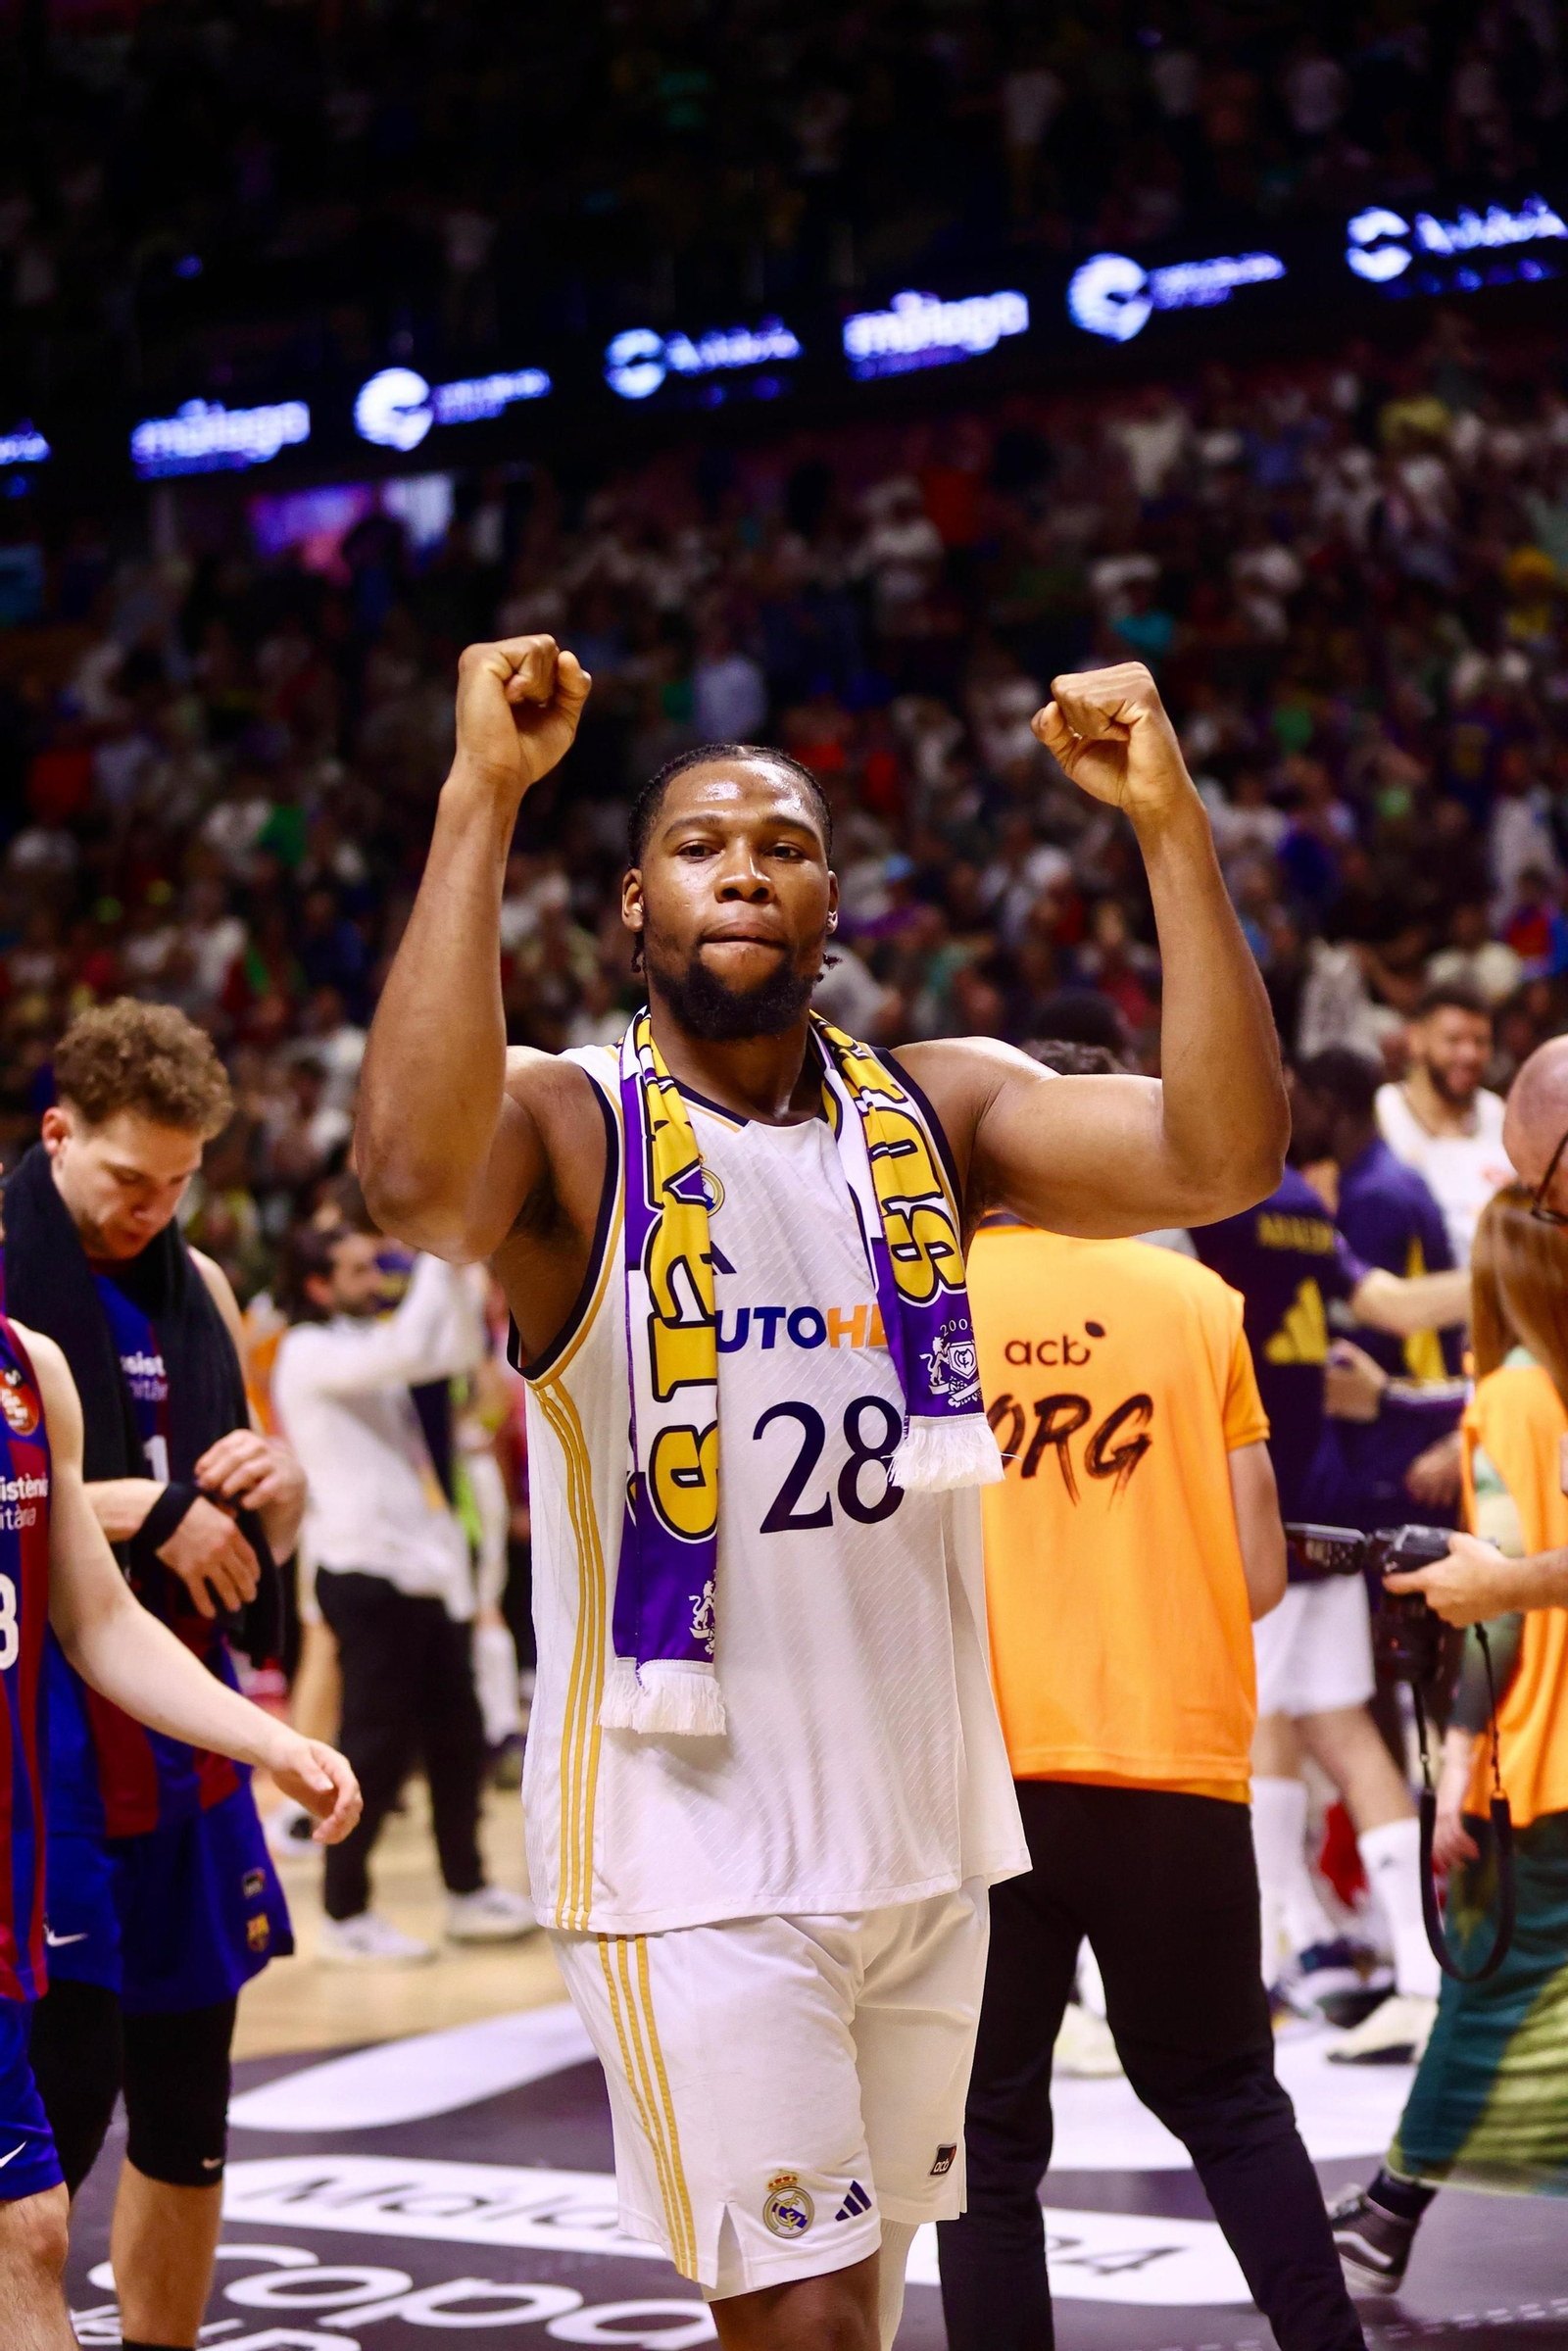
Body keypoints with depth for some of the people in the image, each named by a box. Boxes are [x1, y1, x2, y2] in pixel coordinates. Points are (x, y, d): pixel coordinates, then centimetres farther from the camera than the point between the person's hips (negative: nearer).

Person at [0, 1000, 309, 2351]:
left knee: (188, 2109, 11)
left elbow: (272, 1534, 20)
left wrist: (269, 1482, -1)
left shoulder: (199, 1288, 13)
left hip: (183, 1734, 7)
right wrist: (146, 1507, -21)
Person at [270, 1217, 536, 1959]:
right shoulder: (310, 1353, -9)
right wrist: (437, 1258, -16)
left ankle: (467, 1892, 22)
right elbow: (408, 1351, -22)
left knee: (457, 1734, 12)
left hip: (425, 1563, 9)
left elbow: (461, 1348, 17)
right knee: (377, 1743, -6)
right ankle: (344, 1913, 2)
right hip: (365, 1569, -9)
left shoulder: (369, 1344, 18)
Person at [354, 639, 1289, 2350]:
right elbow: (415, 1182, -33)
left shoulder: (938, 1113, 4)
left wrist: (1170, 821, -19)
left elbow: (1219, 1153, -11)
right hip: (695, 1842, -5)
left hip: (924, 1827, 5)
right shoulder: (570, 1128, -9)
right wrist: (478, 799, -33)